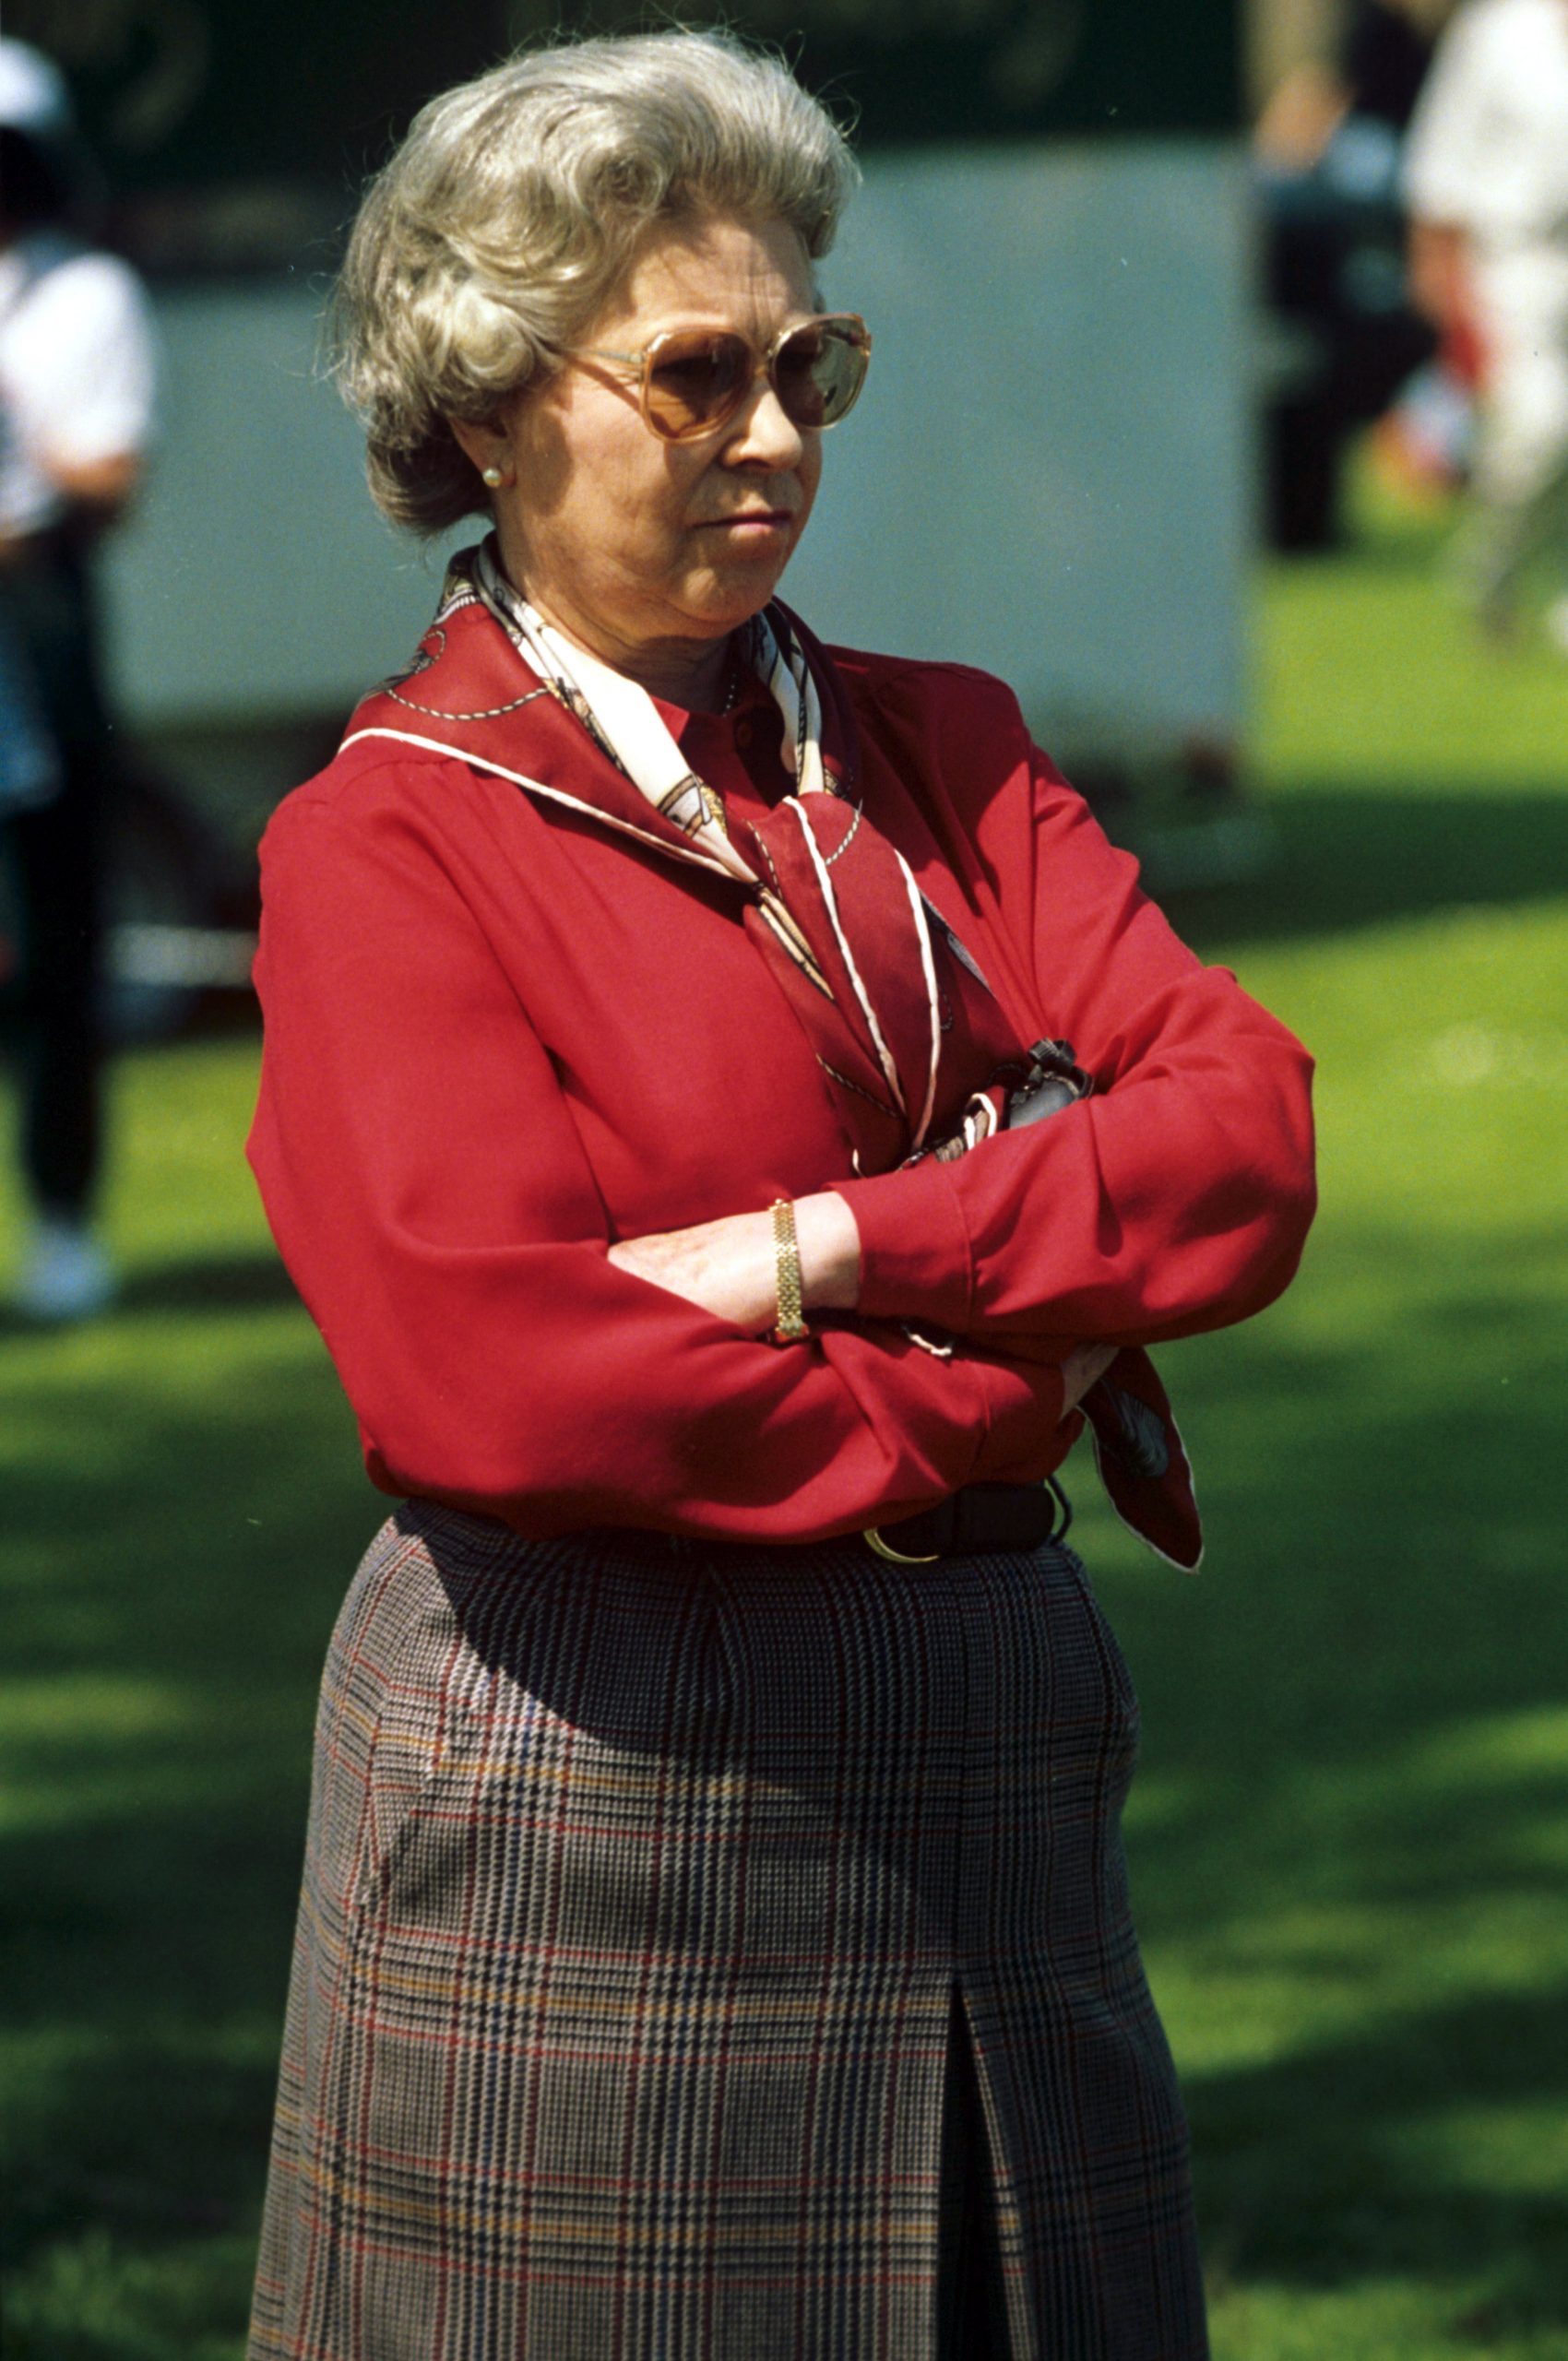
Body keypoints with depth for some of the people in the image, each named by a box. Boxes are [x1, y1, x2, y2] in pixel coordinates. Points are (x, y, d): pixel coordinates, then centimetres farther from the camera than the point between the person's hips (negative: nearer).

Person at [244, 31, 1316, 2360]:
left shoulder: (944, 752, 11)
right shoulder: (384, 842, -5)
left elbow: (1247, 1138, -2)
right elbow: (493, 1376, -17)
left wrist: (825, 1251, -16)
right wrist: (1005, 1393, -11)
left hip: (993, 1768, 5)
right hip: (595, 1794, -5)